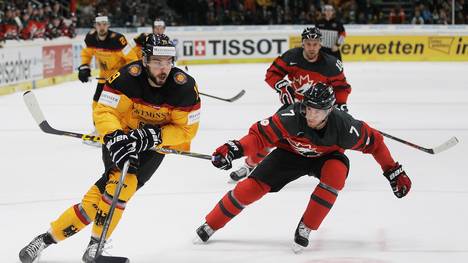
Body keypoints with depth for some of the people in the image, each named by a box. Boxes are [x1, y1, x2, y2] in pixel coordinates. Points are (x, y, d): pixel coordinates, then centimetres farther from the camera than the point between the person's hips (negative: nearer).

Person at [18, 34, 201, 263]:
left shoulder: (184, 86, -20)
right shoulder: (127, 77, -24)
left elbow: (187, 129, -15)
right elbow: (103, 111, -21)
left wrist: (153, 136, -27)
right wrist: (115, 137, -38)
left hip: (156, 143, 1)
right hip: (123, 135, -1)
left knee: (126, 182, -24)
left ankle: (96, 244, -9)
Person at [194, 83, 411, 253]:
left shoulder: (343, 126, -33)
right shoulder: (292, 117, -37)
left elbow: (374, 142, -18)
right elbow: (260, 134, -32)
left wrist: (394, 172, -14)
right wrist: (235, 149, -49)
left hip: (326, 157, 0)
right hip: (291, 153, 0)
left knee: (337, 171, -34)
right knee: (252, 187, -12)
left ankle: (304, 229, -18)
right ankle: (210, 226, 9)